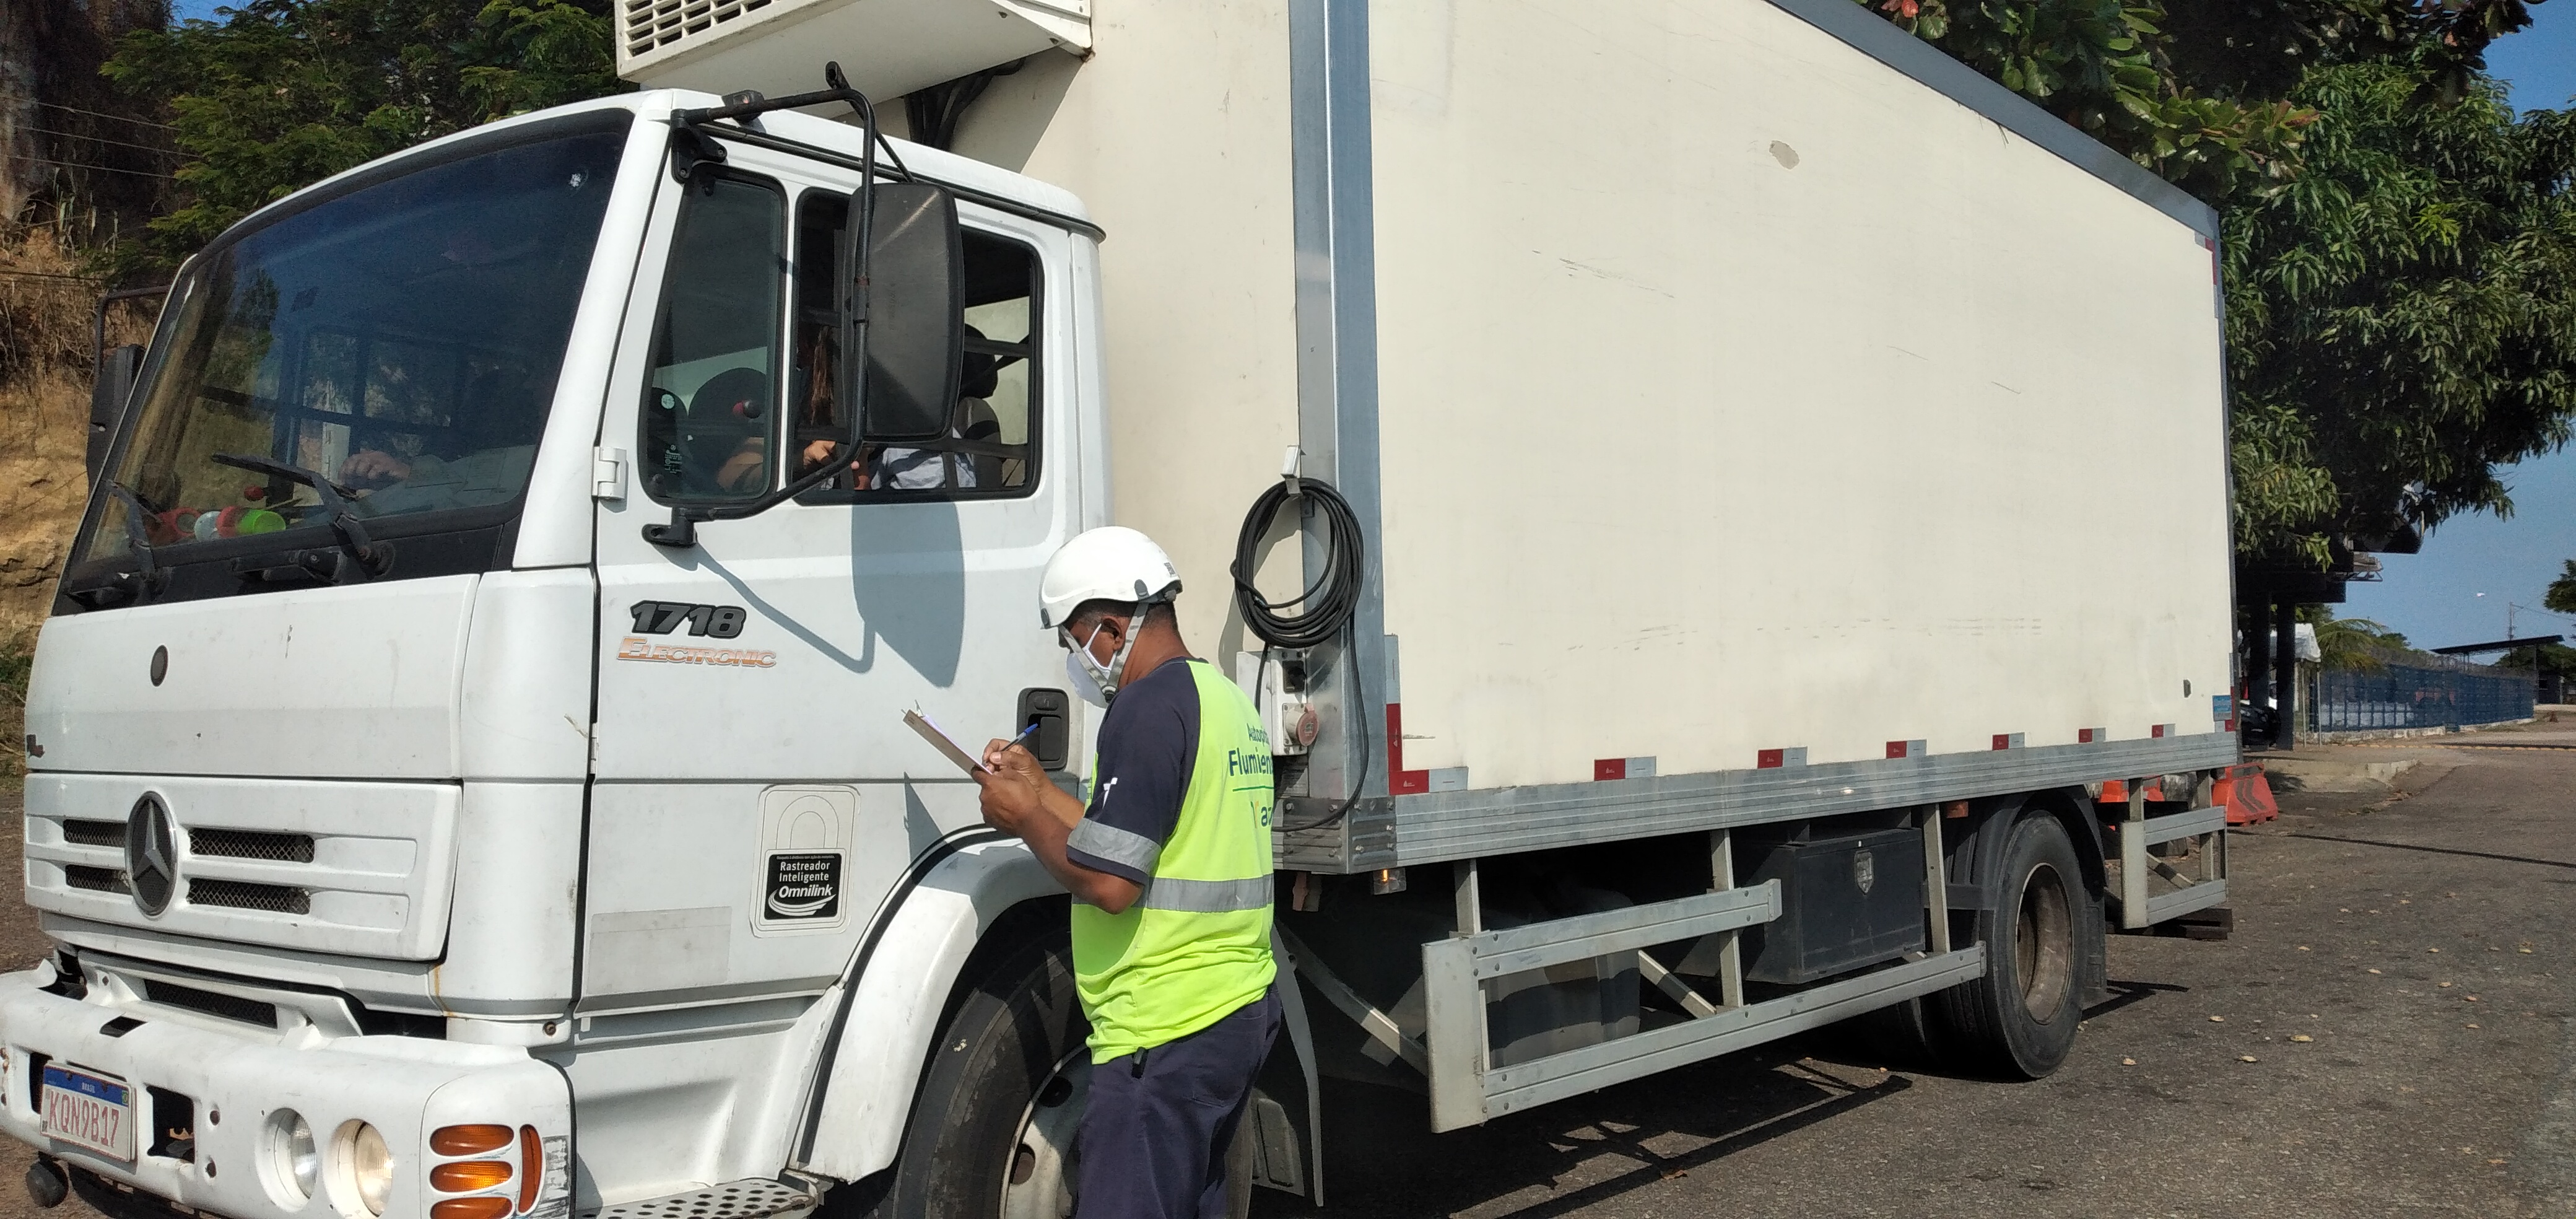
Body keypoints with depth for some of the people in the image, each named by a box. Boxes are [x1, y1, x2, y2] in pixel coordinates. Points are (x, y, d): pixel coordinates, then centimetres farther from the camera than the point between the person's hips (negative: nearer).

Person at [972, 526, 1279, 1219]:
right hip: (1244, 1011, 10)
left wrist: (1025, 819, -6)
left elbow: (1108, 883, -21)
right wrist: (1039, 786, 20)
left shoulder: (1149, 705, -16)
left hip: (1167, 1032, -10)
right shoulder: (1226, 697, 15)